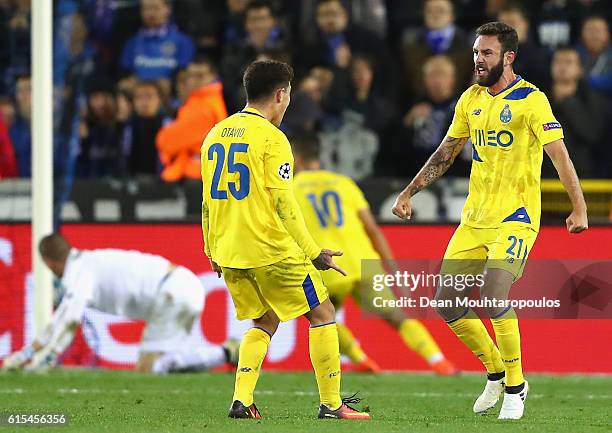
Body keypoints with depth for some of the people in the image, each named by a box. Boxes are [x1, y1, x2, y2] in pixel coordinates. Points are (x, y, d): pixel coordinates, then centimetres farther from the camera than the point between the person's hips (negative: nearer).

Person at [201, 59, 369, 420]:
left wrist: (213, 250, 24)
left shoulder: (216, 135, 10)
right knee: (323, 314, 7)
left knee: (265, 322, 21)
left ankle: (242, 401, 6)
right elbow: (283, 204, -15)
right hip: (271, 251, -7)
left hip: (228, 254, 7)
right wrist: (314, 253, -11)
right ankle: (331, 404, 5)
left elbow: (209, 199, 15)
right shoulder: (271, 138, -12)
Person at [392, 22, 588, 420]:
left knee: (494, 297, -23)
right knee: (447, 302, 1)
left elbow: (559, 155, -15)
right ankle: (496, 372, 22)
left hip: (516, 216, -7)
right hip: (475, 218, 7)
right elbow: (446, 153, 21)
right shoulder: (471, 100, 10)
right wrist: (409, 193, 18)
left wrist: (579, 208, -23)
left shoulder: (531, 100, -10)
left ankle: (515, 387, -5)